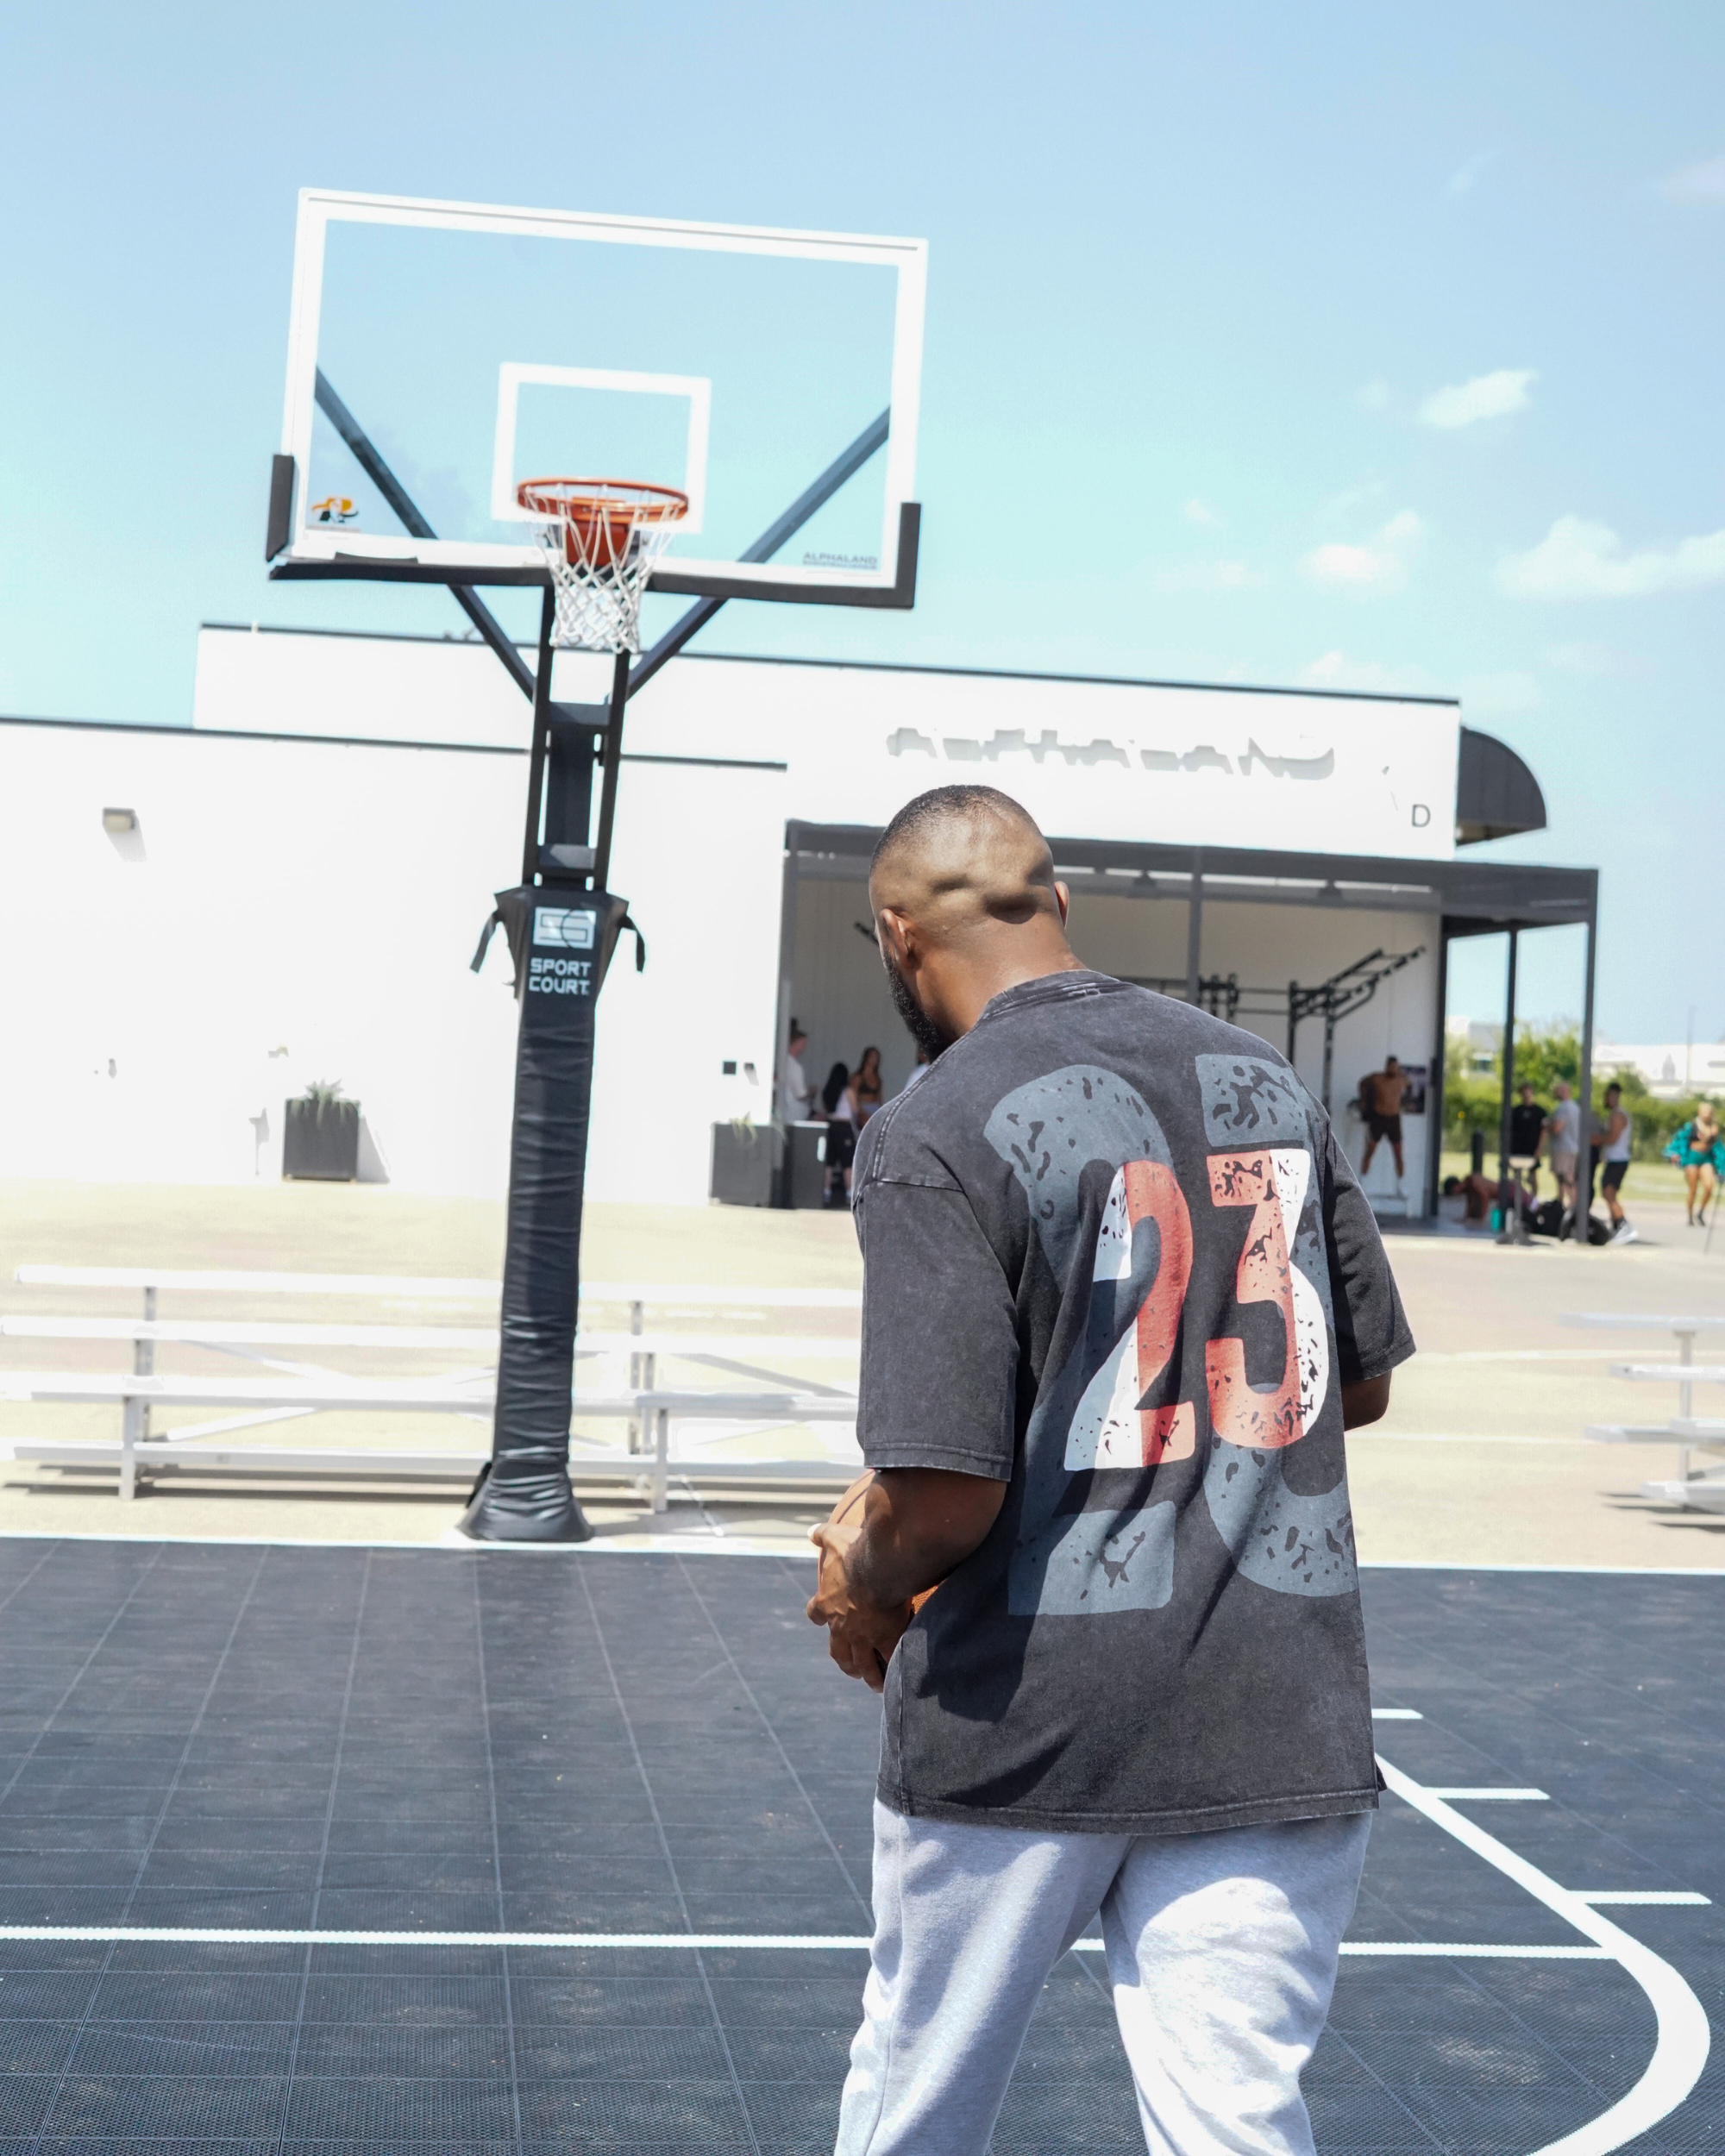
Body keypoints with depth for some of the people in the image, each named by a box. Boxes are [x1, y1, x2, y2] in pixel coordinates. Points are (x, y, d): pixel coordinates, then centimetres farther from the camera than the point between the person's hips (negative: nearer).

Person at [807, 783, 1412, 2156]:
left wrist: (863, 1592, 2)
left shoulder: (935, 1137, -14)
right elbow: (1363, 1387, 14)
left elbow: (944, 1493, -19)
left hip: (1020, 1721, -4)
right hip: (1279, 1719, 4)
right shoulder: (1271, 1082, 5)